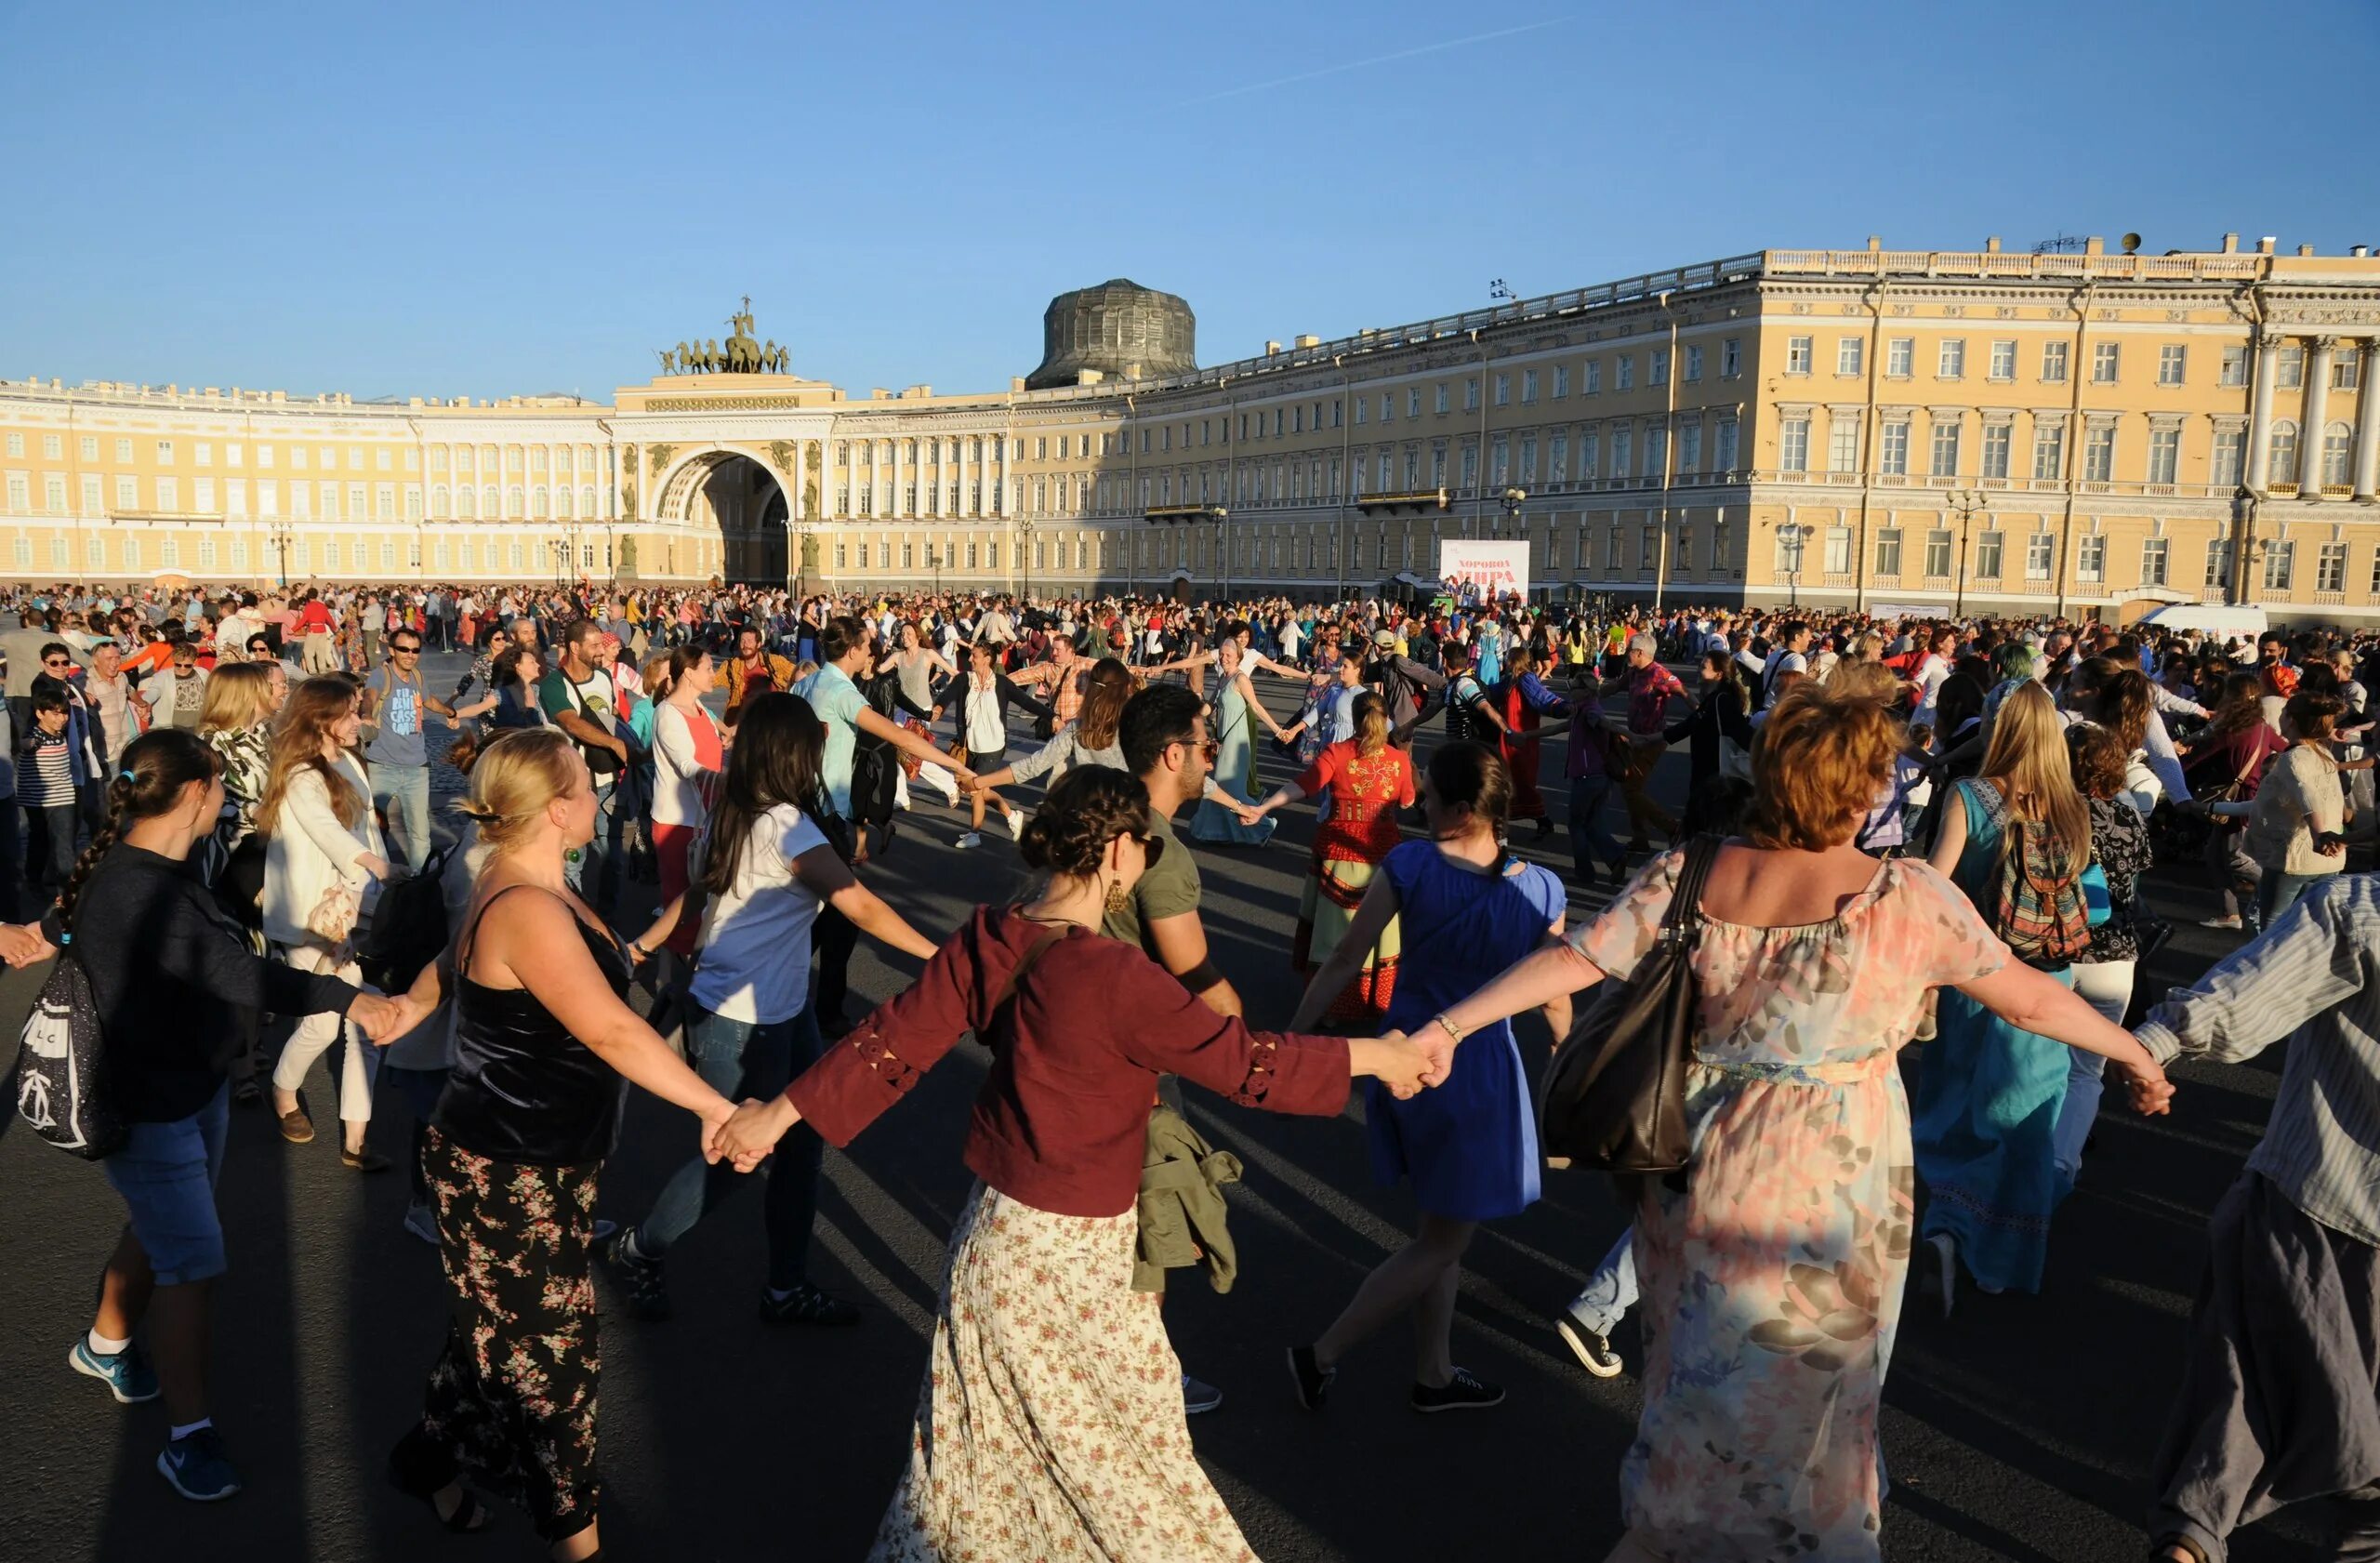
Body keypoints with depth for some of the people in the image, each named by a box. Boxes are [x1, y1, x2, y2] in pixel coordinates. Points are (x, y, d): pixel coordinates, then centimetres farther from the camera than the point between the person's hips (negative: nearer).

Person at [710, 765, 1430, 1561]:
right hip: (1071, 1254, -7)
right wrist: (1380, 1056, -10)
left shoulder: (986, 939, -6)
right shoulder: (1116, 979, -28)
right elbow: (1244, 1064, -21)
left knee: (985, 1440, 26)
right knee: (1124, 1446, 14)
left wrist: (779, 1113, 8)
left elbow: (892, 1042, -2)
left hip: (997, 1227, 7)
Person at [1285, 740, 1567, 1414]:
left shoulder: (1409, 866, -13)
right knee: (1443, 1244, 14)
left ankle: (1433, 1374, 34)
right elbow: (1555, 1002, -2)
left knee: (1440, 1231, 22)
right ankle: (1322, 1354, 15)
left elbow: (1342, 961, -10)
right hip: (1476, 1068, -3)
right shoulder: (1541, 890, -13)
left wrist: (1292, 1035, 1)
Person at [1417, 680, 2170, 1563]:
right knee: (1812, 1390, 20)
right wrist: (2137, 1056, 12)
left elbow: (1570, 962, -11)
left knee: (1701, 1374, 24)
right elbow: (2029, 997, -4)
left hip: (1701, 1169, 3)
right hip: (1828, 1192, -3)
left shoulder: (1685, 876, -9)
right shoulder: (1907, 896, -15)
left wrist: (1447, 1027, -6)